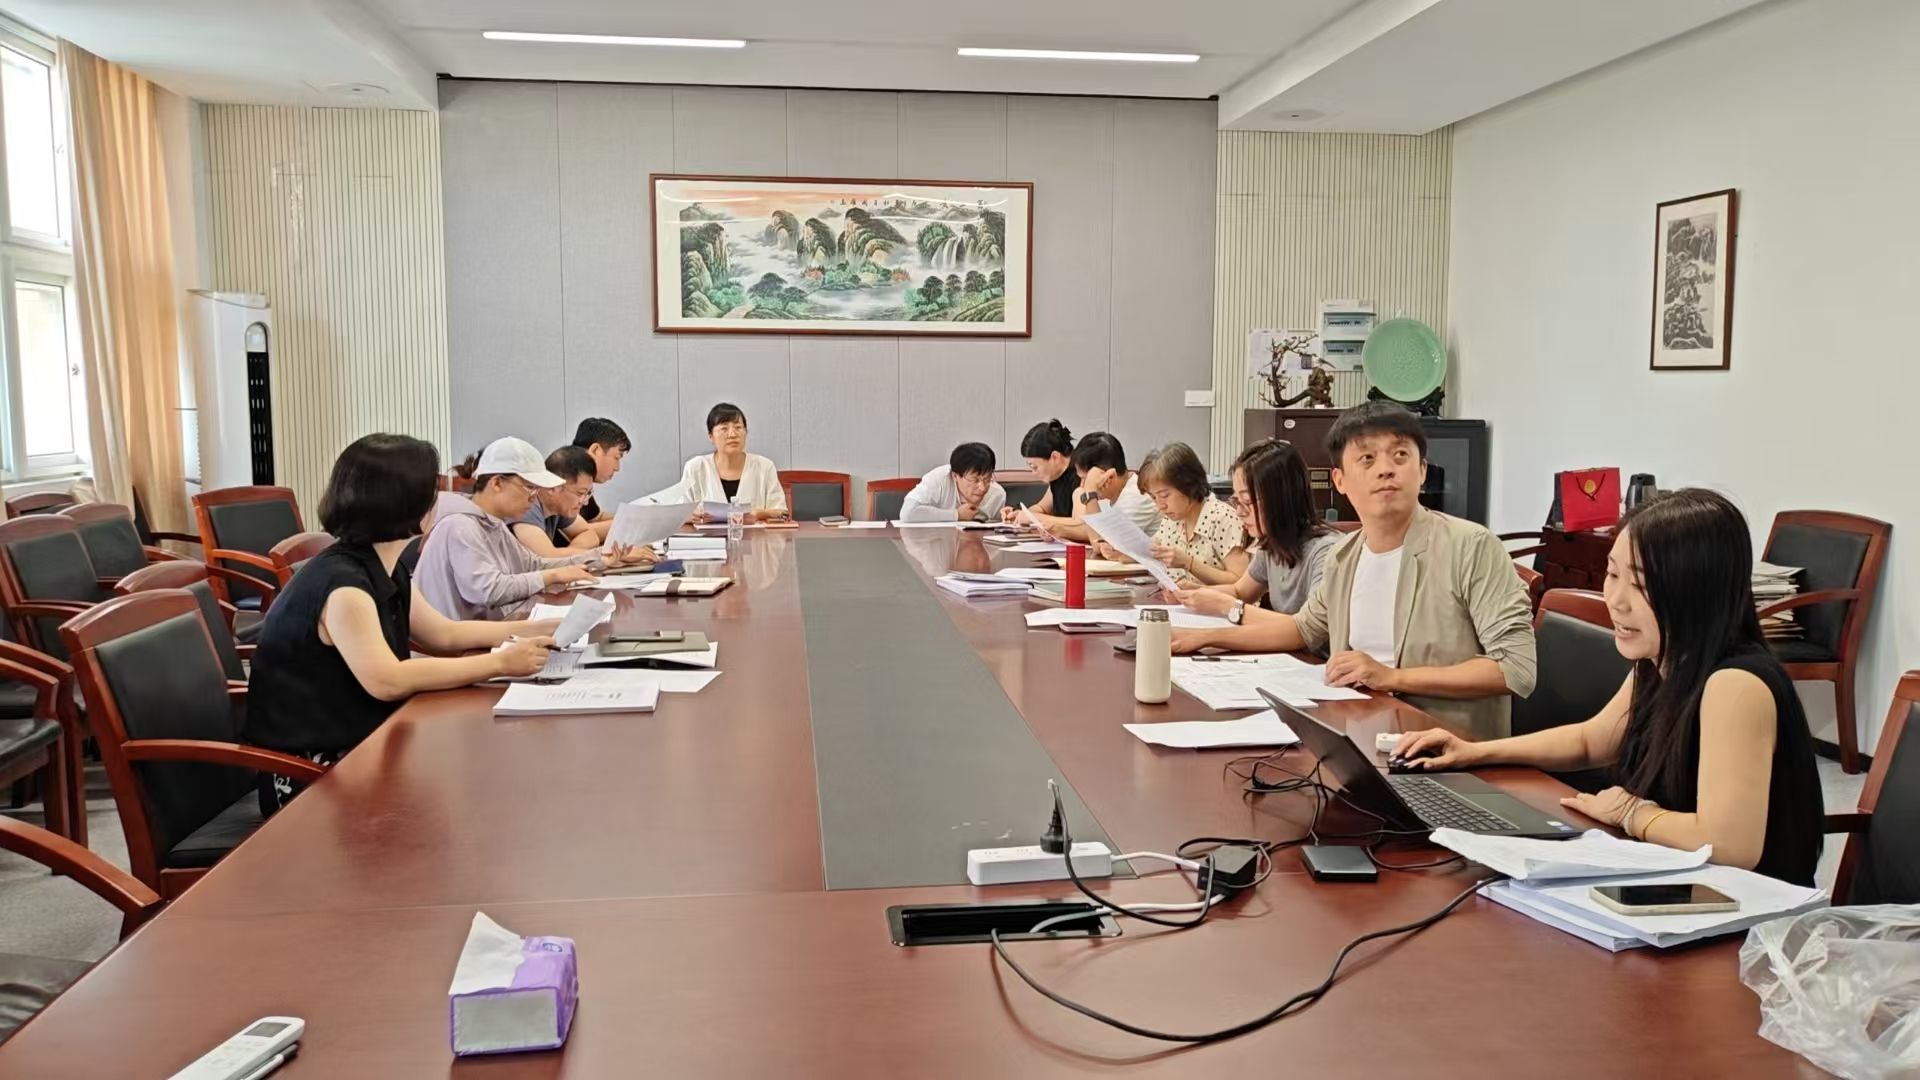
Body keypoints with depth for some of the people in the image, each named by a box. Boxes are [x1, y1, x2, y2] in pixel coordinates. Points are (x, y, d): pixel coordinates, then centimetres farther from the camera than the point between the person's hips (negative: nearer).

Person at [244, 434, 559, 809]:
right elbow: (387, 680, -35)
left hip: (360, 742, 8)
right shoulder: (342, 583, -24)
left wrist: (539, 629, 6)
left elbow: (445, 634, 15)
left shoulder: (387, 572, 5)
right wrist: (500, 663, -31)